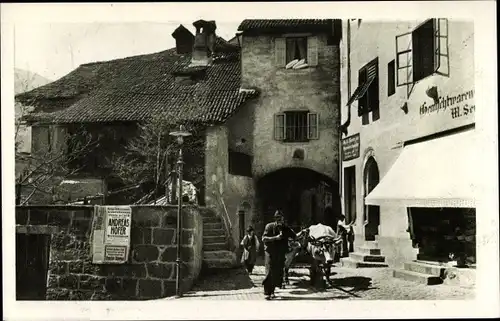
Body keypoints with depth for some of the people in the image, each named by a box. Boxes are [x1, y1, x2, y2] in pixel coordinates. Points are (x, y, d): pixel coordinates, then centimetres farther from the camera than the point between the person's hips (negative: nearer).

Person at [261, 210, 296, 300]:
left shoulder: (285, 228, 7)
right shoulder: (269, 226, -4)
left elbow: (295, 237, 11)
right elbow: (264, 238, -14)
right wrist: (275, 238, -22)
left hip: (281, 254, 4)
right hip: (270, 252, -4)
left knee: (278, 273, 4)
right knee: (269, 272, -12)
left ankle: (272, 291, 19)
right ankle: (267, 293, -9)